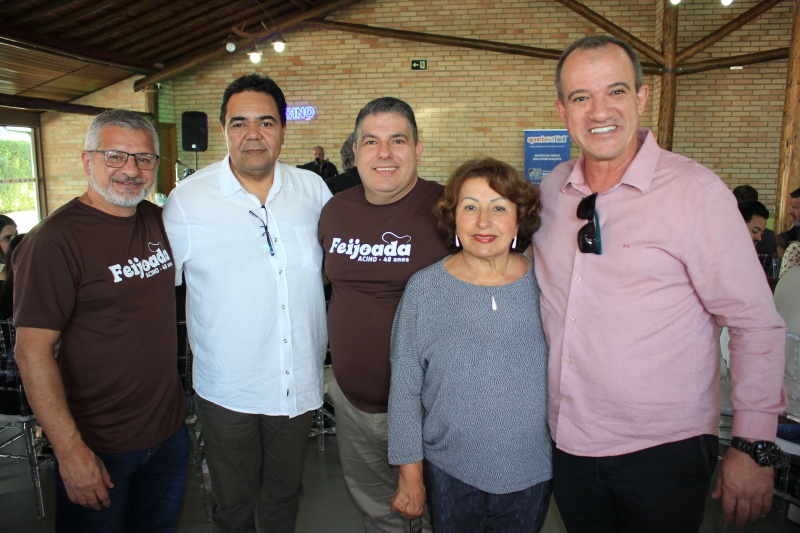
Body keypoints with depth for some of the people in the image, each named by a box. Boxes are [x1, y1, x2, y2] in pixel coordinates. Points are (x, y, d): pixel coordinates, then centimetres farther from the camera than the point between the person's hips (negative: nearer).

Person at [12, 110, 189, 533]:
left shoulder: (158, 220, 1)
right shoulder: (55, 239, -17)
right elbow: (32, 351, -19)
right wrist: (70, 449, -21)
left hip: (169, 430, 6)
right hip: (98, 446, -6)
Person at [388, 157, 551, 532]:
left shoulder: (543, 285, -9)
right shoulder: (424, 289, -12)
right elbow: (405, 389, -6)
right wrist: (411, 475, -3)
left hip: (532, 473, 1)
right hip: (450, 472, -1)